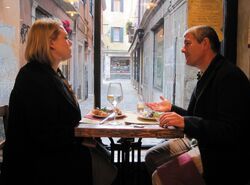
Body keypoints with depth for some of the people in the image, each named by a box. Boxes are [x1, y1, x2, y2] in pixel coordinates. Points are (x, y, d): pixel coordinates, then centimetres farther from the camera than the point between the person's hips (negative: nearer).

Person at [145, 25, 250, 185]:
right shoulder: (207, 76, 12)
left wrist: (185, 122, -31)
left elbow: (230, 131, -28)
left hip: (224, 162, -9)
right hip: (201, 142, 10)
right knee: (152, 157, 6)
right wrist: (172, 108, 12)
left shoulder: (229, 76, -20)